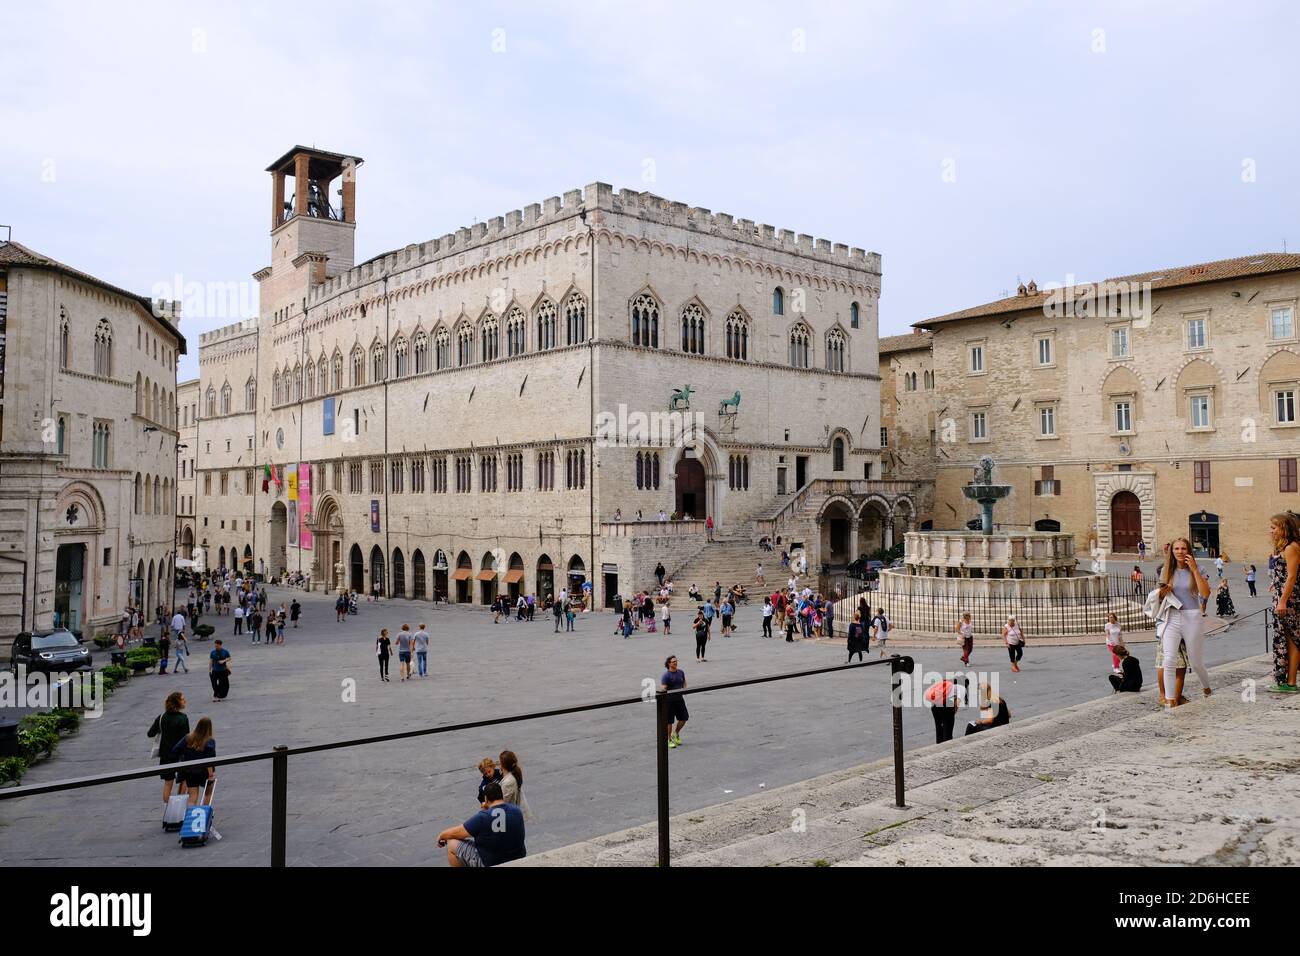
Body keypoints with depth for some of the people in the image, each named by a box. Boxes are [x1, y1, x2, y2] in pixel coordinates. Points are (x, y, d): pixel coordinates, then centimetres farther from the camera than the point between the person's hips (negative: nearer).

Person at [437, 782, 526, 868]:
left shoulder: (482, 817, -21)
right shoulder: (517, 811, -7)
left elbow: (454, 833, -9)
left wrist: (441, 836, 11)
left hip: (490, 864, -5)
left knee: (452, 843, 7)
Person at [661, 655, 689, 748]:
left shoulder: (681, 672, 6)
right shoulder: (666, 675, -13)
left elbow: (684, 682, 22)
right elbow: (663, 688, -20)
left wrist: (684, 689, 3)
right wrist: (664, 690, -41)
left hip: (679, 698, 6)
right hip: (669, 700, -6)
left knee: (684, 718, 8)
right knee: (669, 721, 1)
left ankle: (676, 734, 32)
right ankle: (669, 740, 16)